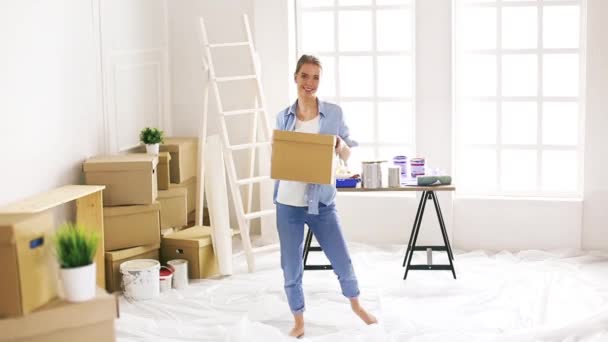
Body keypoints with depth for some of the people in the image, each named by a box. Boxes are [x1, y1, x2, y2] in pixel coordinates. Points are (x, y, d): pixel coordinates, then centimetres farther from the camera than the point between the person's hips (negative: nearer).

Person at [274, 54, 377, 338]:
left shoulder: (334, 113, -3)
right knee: (291, 267, 7)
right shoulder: (283, 117, 2)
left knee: (342, 260, 10)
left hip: (322, 202, -1)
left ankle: (356, 304, 38)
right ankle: (299, 321, 26)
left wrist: (341, 145, -17)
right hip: (288, 203, 1)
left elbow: (347, 155, 4)